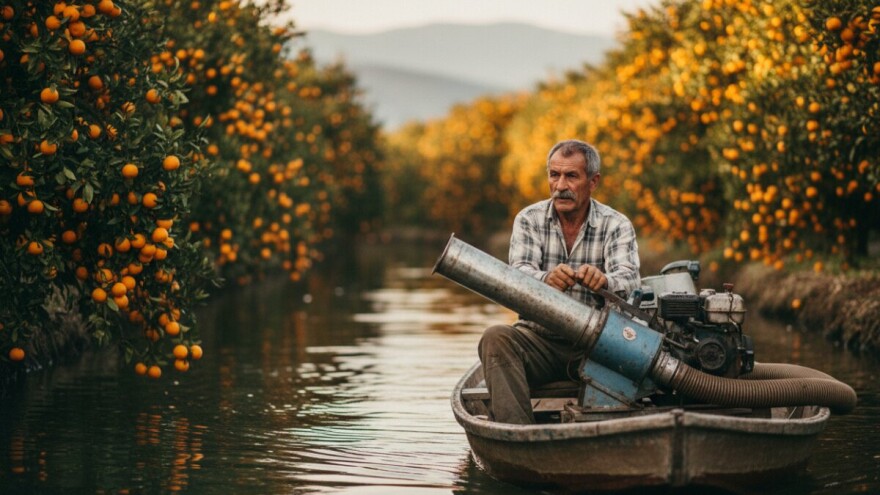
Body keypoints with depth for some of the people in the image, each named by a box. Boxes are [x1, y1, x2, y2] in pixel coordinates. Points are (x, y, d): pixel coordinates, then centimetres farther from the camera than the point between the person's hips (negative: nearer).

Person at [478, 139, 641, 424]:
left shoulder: (616, 226, 2)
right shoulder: (529, 219, 5)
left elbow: (628, 279, -15)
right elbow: (519, 273, -12)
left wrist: (603, 281, -41)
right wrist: (546, 280, -38)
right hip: (538, 336, 1)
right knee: (496, 338, -29)